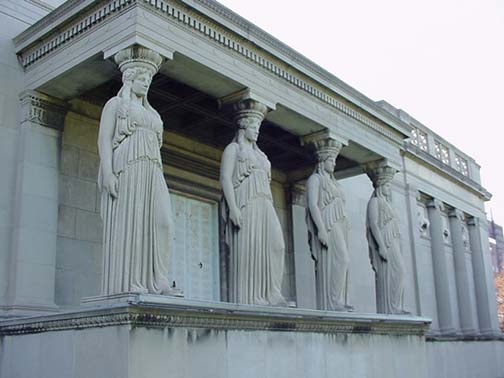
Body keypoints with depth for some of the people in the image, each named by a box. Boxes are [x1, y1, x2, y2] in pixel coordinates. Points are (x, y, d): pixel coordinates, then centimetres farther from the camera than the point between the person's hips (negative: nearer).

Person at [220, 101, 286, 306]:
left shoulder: (259, 154, 29)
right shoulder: (233, 148, 8)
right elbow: (225, 178, -5)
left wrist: (270, 211, 15)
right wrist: (233, 207, -18)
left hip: (264, 205, 6)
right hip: (244, 204, -6)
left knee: (274, 245, -10)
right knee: (246, 248, -11)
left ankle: (270, 293, -10)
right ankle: (247, 297, -8)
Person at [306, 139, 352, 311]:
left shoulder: (332, 182, 27)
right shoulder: (315, 178, 2)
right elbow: (312, 204, -11)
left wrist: (343, 231, 18)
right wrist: (321, 229, -22)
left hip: (338, 227, 9)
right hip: (326, 226, -9)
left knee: (340, 263, 0)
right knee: (338, 261, -19)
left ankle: (336, 303, -1)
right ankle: (332, 302, -19)